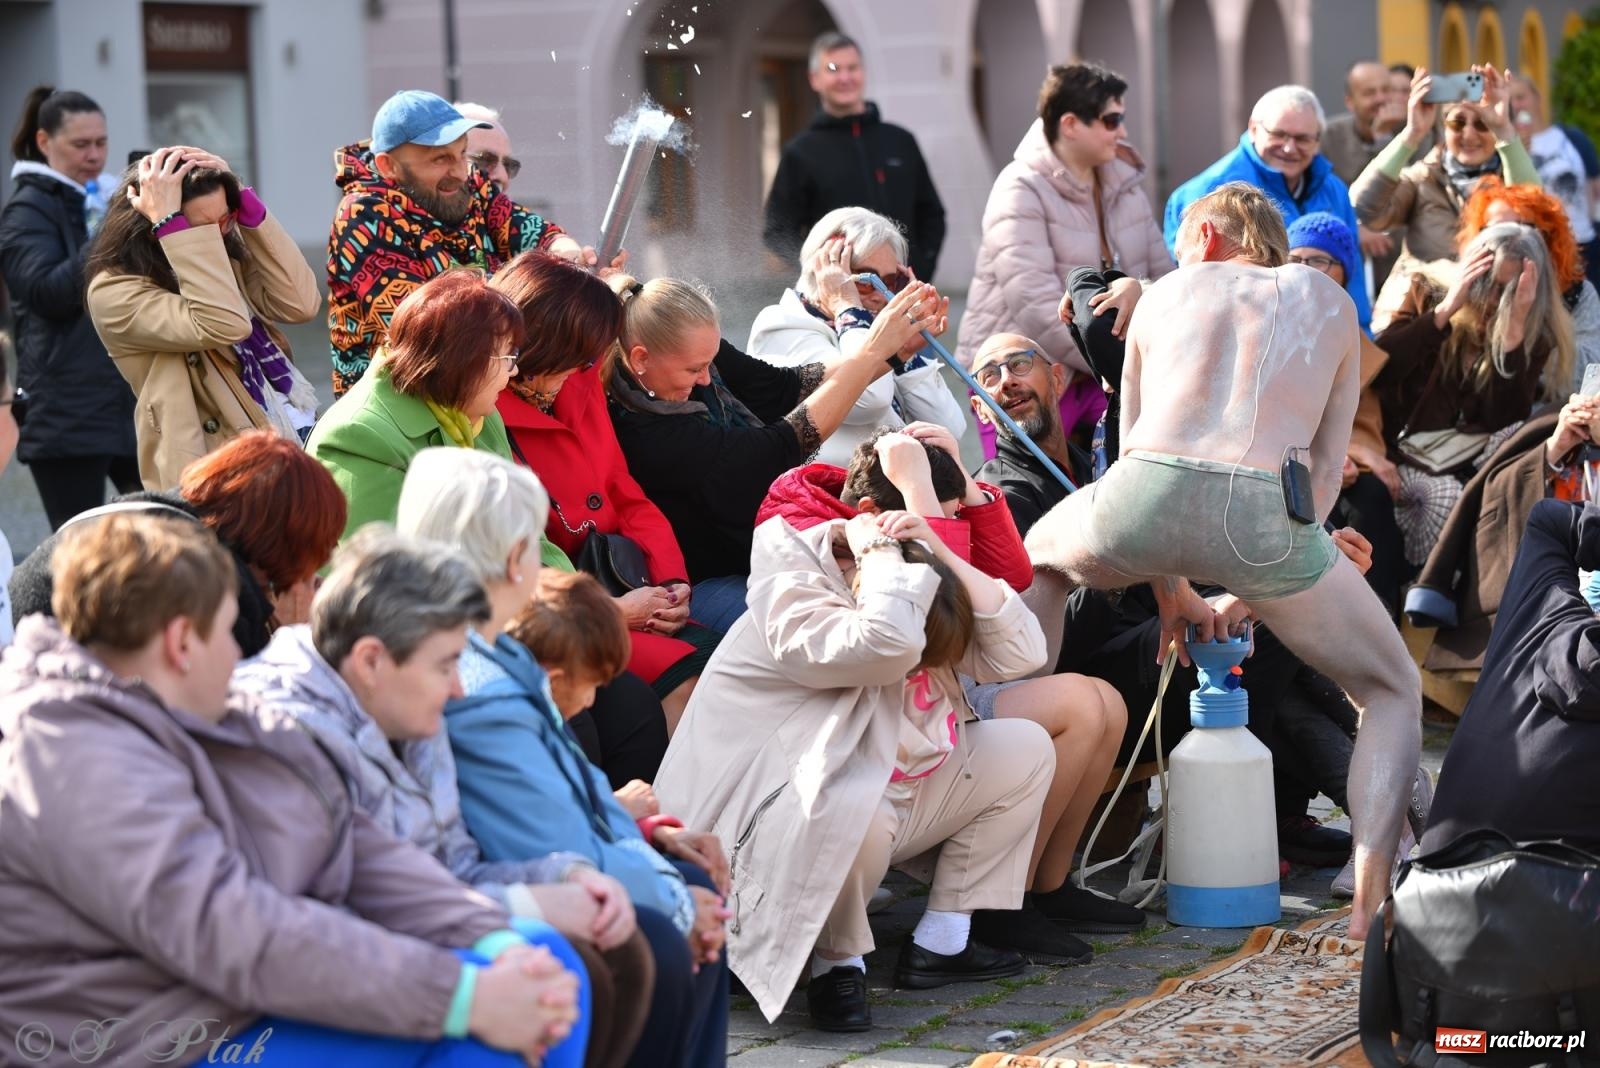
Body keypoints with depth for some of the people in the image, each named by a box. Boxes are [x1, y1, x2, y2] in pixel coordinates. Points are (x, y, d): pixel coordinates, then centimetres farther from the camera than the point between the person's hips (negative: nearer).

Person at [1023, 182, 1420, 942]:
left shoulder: (1168, 291, 29)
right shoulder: (1328, 300, 28)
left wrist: (1170, 590, 39)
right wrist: (1255, 590, 28)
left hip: (1141, 499, 1)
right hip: (1263, 510, -1)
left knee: (1034, 558, 39)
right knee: (1393, 692, 19)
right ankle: (1369, 902, -1)